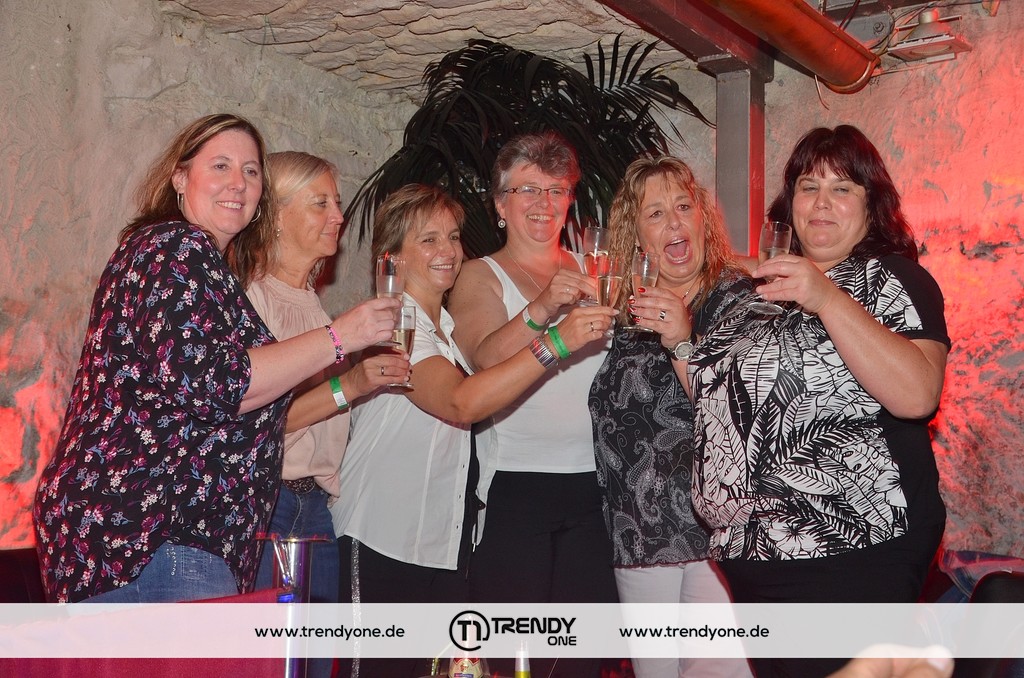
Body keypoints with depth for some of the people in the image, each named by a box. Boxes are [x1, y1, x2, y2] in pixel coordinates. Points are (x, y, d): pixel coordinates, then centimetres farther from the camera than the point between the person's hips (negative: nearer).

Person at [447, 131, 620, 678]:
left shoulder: (591, 272, 14)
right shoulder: (480, 277, 1)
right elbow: (484, 361, -19)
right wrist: (541, 310, -33)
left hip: (592, 485, 4)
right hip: (515, 485, -4)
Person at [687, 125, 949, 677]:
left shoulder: (893, 279, -2)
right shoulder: (768, 288, 17)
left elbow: (916, 396, -21)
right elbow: (721, 403, 20)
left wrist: (827, 299, -26)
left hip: (852, 554, -6)